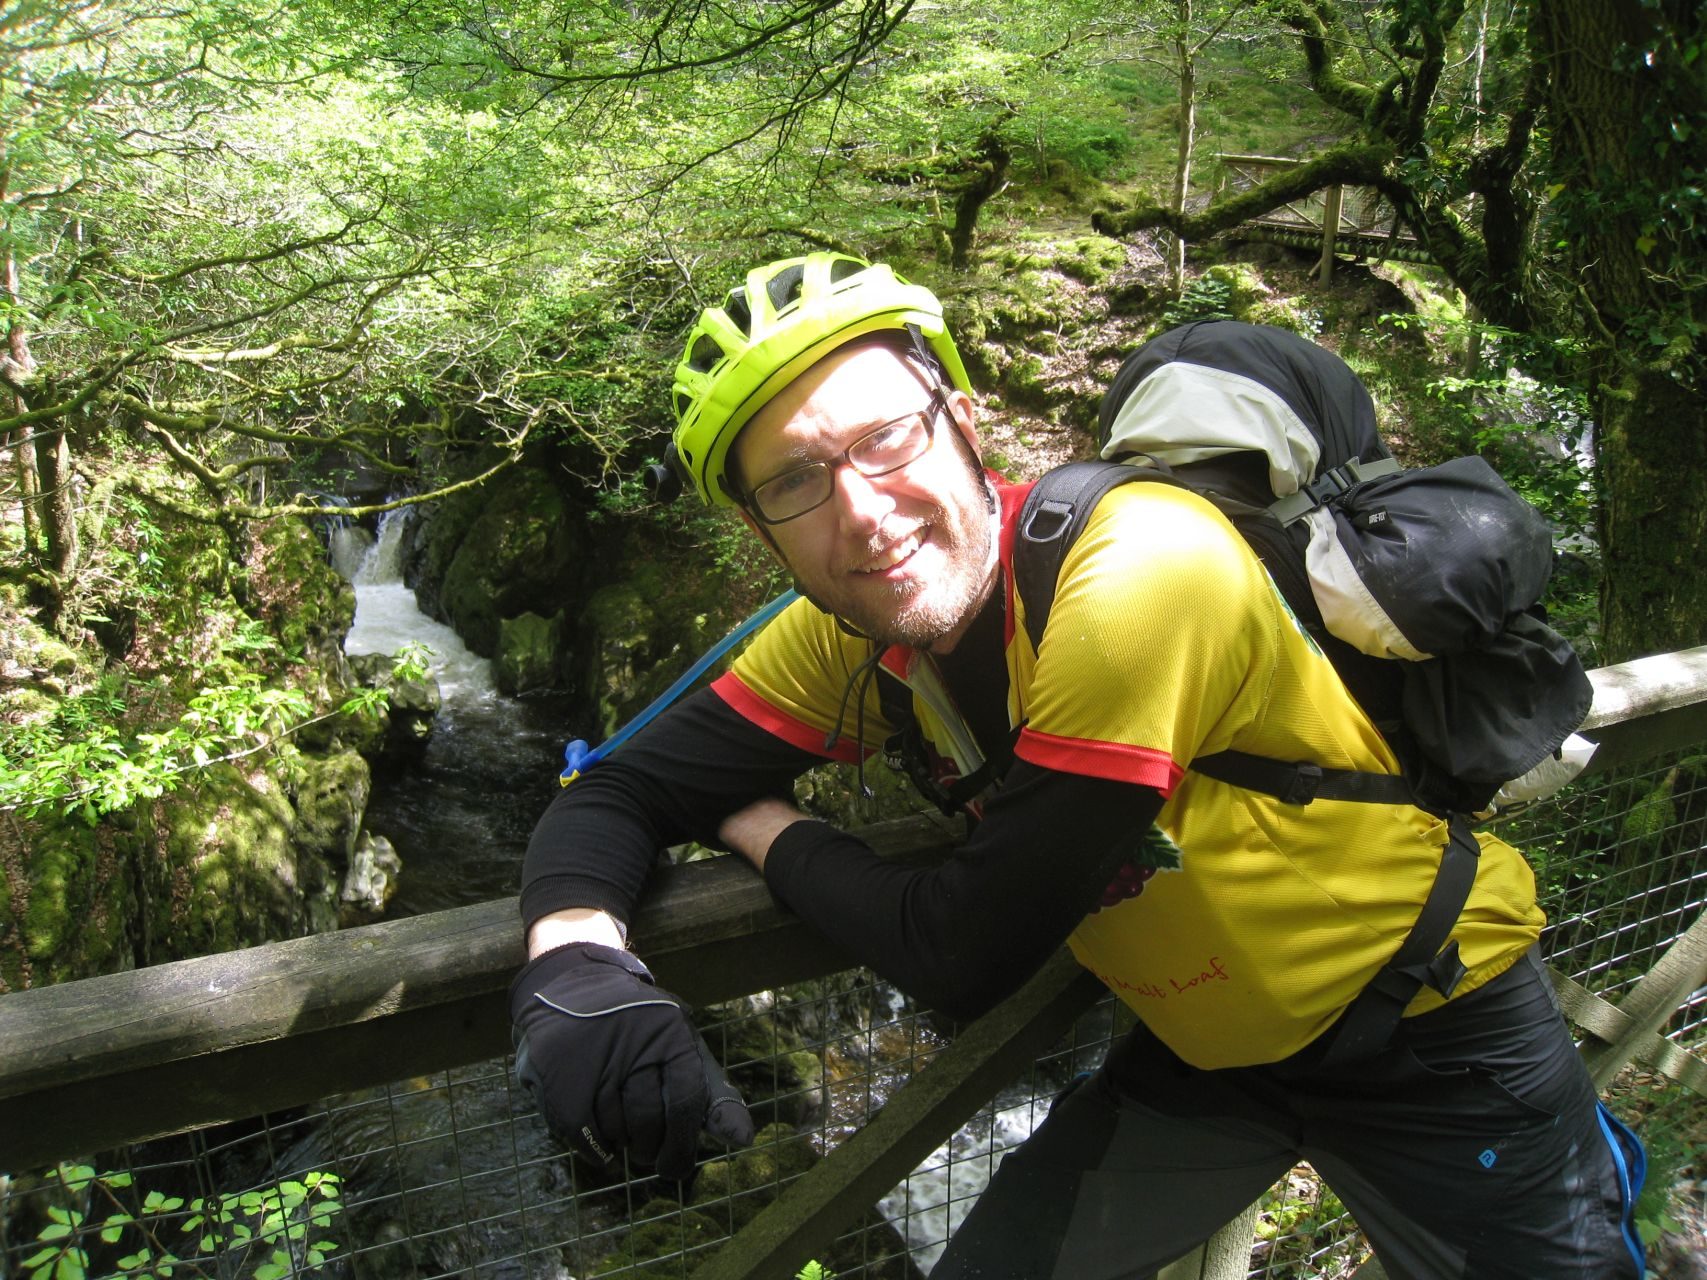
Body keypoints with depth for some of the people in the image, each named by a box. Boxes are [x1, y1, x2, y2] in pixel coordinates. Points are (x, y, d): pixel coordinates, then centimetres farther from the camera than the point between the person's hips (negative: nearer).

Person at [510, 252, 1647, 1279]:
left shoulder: (1137, 571, -33)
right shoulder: (849, 641, -12)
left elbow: (967, 955, -29)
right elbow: (622, 792, -7)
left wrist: (763, 829, -14)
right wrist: (577, 960, -28)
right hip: (1205, 1049, 5)